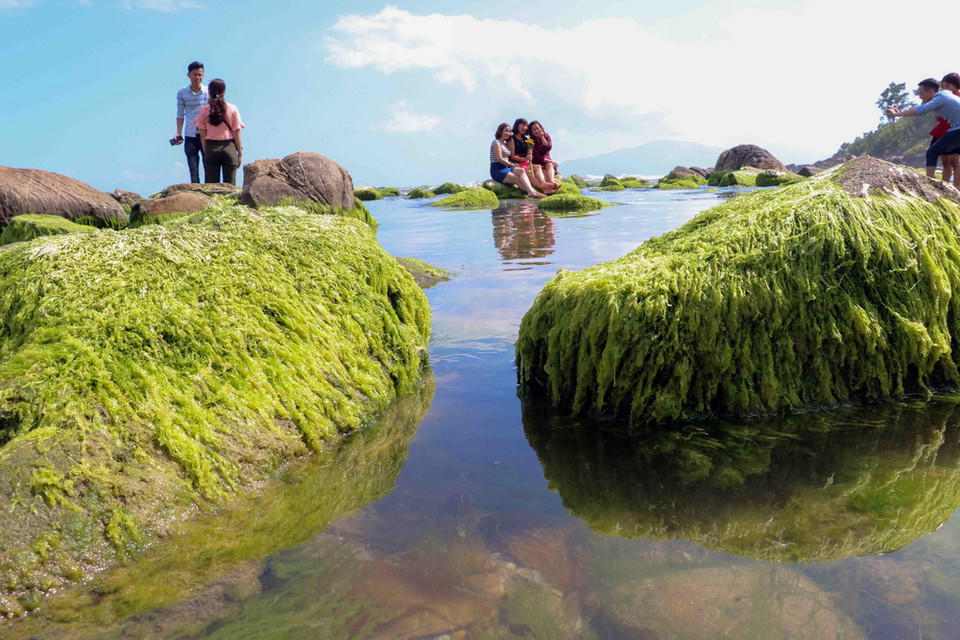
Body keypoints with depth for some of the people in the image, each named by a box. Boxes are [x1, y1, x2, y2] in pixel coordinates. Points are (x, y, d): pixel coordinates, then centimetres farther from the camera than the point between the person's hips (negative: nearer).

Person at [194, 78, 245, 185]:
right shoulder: (232, 109, -2)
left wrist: (206, 152, 10)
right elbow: (236, 133, -2)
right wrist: (240, 153, 5)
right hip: (229, 148, -1)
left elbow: (202, 135, 1)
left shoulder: (204, 110, 0)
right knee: (230, 185, 2)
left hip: (211, 149, 1)